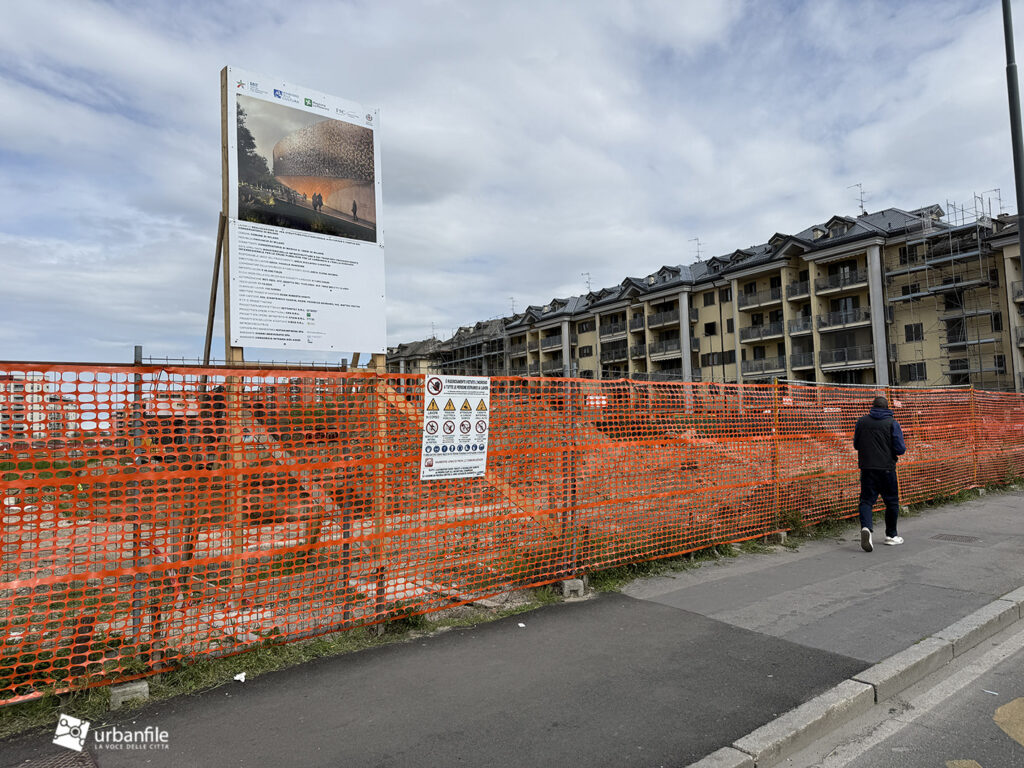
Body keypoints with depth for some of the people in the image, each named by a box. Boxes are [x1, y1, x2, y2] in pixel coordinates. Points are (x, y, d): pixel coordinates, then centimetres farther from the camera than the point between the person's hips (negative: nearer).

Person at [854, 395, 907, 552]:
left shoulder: (862, 421, 3)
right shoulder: (892, 423, -5)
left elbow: (856, 444, 12)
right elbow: (900, 449, -8)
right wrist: (888, 449, 14)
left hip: (867, 468, 2)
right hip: (886, 468, -2)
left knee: (866, 499, 3)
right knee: (891, 501, 13)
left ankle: (866, 527, -22)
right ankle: (891, 535, 23)